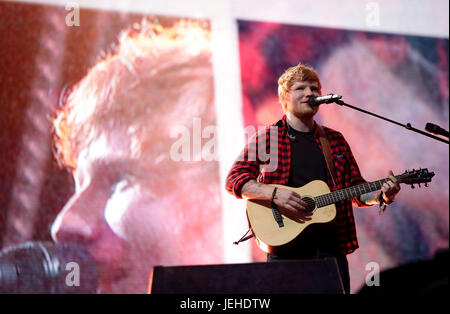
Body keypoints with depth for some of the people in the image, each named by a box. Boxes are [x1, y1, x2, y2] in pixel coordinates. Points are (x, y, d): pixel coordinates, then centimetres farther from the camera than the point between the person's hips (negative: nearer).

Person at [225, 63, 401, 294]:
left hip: (331, 247, 3)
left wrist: (381, 195, -3)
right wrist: (273, 193, -17)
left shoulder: (335, 140, 16)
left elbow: (356, 188, 17)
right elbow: (235, 180, -3)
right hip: (286, 250, -3)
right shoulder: (266, 138, 4)